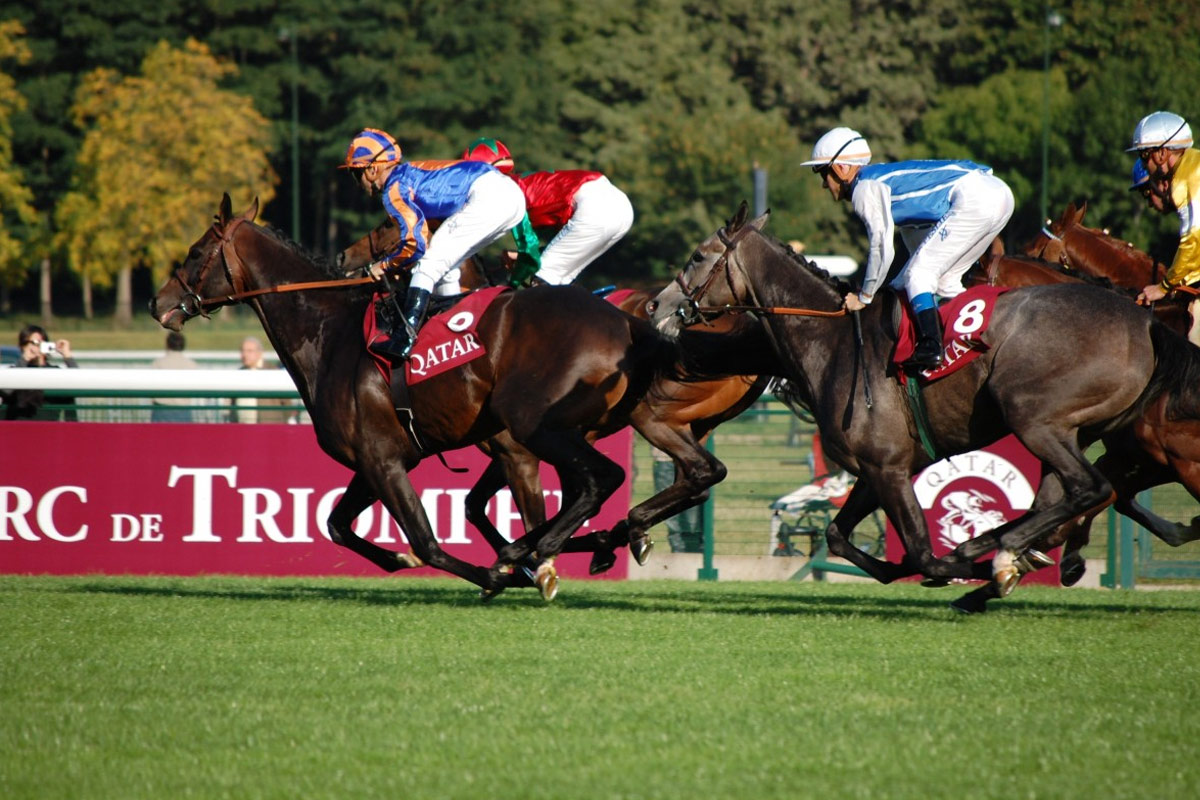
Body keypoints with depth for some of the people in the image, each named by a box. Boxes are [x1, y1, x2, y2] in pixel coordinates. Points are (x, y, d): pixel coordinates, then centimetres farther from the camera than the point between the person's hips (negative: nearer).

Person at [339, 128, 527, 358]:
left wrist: (385, 266, 6)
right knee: (443, 266, 22)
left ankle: (404, 340, -16)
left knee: (428, 265, -8)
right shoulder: (410, 172, 26)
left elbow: (415, 242, -9)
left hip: (486, 197, -10)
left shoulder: (394, 189, -2)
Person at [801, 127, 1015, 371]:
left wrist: (864, 298, 3)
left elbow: (882, 249, -9)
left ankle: (930, 348, -18)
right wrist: (893, 288, 27)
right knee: (943, 280, 18)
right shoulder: (887, 179, 26)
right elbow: (921, 247, 29)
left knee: (919, 274, -7)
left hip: (973, 198, -10)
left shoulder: (865, 188, -2)